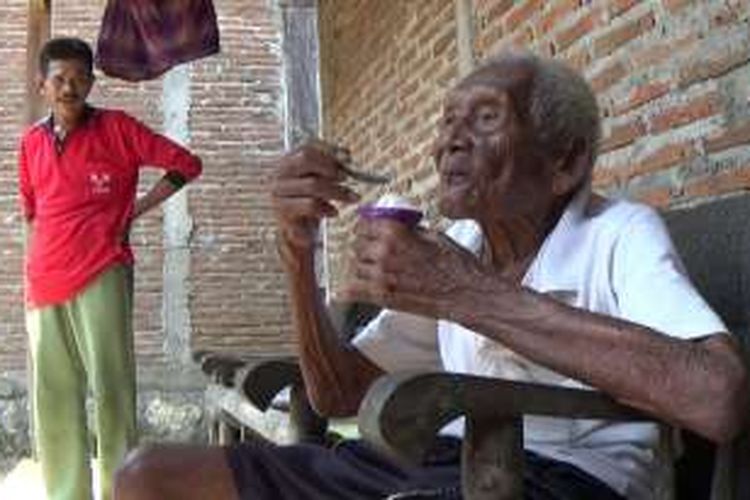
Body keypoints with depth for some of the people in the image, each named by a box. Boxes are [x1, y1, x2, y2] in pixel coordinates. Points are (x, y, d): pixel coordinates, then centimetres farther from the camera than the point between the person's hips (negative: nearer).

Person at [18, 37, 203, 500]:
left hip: (101, 276, -5)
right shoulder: (32, 142, 15)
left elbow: (186, 164, 2)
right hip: (44, 285, 5)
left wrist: (137, 209, 1)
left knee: (111, 388, -8)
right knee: (53, 398, 5)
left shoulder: (116, 128, 1)